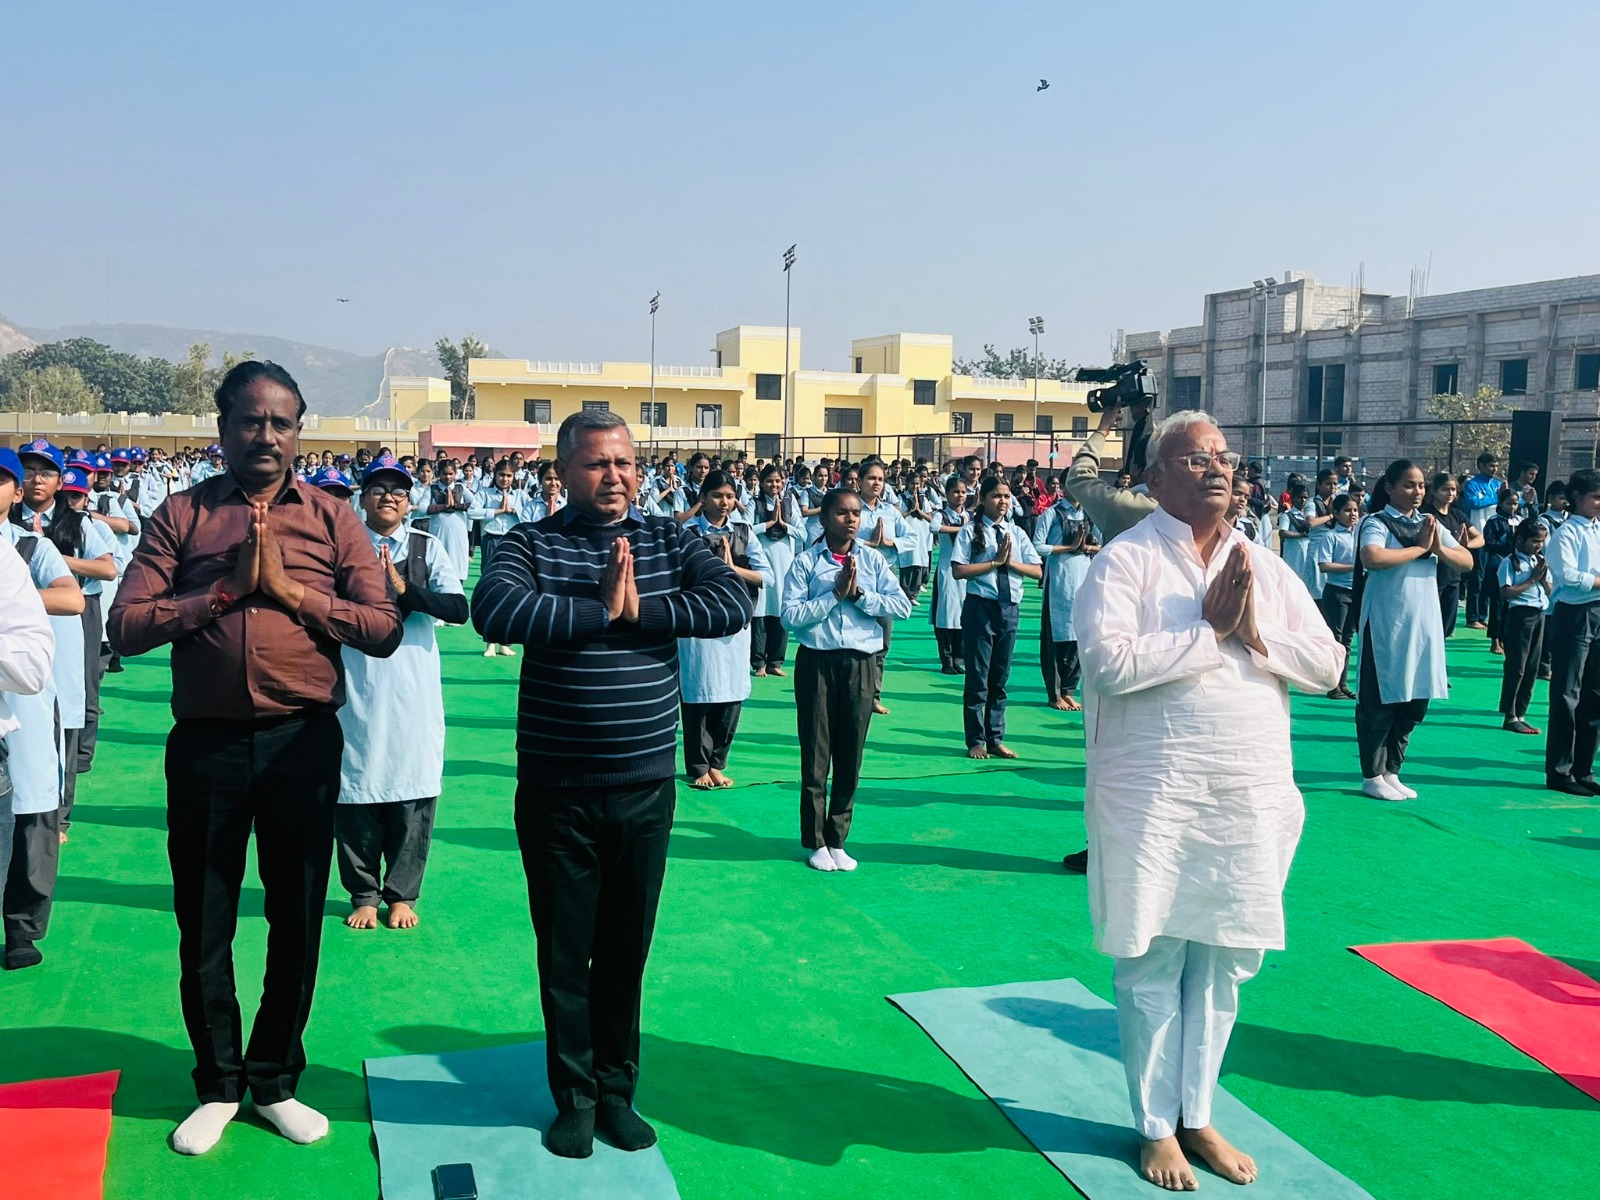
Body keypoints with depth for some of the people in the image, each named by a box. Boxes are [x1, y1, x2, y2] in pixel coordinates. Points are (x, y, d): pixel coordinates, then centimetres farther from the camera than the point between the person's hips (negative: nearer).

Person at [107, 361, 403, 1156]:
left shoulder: (332, 519, 3)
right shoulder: (181, 515, 3)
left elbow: (384, 630, -6)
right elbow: (125, 628, -7)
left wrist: (290, 588, -14)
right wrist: (227, 588, -15)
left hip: (303, 740, 0)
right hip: (206, 742, 0)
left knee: (297, 919, 11)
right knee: (203, 922, 12)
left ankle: (274, 1080, 31)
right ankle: (218, 1085, 32)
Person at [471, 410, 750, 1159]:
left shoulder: (670, 541, 3)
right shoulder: (530, 544, -3)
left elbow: (735, 604, -12)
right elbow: (493, 611, -24)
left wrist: (641, 609, -19)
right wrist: (600, 608, -21)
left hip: (646, 787, 2)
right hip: (556, 791, -2)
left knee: (626, 950, 15)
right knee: (564, 952, 12)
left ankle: (616, 1090, 34)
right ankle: (575, 1097, 31)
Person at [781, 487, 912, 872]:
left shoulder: (872, 560, 4)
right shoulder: (806, 562, -3)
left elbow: (903, 605, -5)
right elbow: (791, 616, -13)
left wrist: (859, 594, -13)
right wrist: (836, 594, -15)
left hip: (861, 664, 2)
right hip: (817, 662, -2)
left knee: (851, 756, 8)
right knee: (816, 756, 5)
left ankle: (837, 840, 21)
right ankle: (815, 842, 17)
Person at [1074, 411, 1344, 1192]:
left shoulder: (1264, 566, 9)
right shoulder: (1126, 560, -7)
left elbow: (1328, 665, 4)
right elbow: (1108, 661, -22)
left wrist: (1256, 631, -12)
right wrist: (1212, 630, -16)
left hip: (1252, 796, 5)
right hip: (1153, 796, -5)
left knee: (1223, 964, 14)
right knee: (1153, 963, 7)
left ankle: (1198, 1115, 32)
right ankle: (1155, 1126, 25)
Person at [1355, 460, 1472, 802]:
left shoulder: (1430, 524, 12)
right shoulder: (1376, 523, -7)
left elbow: (1467, 560, 10)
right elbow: (1372, 558, -27)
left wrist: (1439, 548, -10)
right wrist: (1419, 547, -17)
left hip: (1424, 624, 6)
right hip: (1386, 626, -6)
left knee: (1415, 702, 11)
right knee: (1380, 703, 1)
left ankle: (1391, 771, 23)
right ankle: (1373, 776, 12)